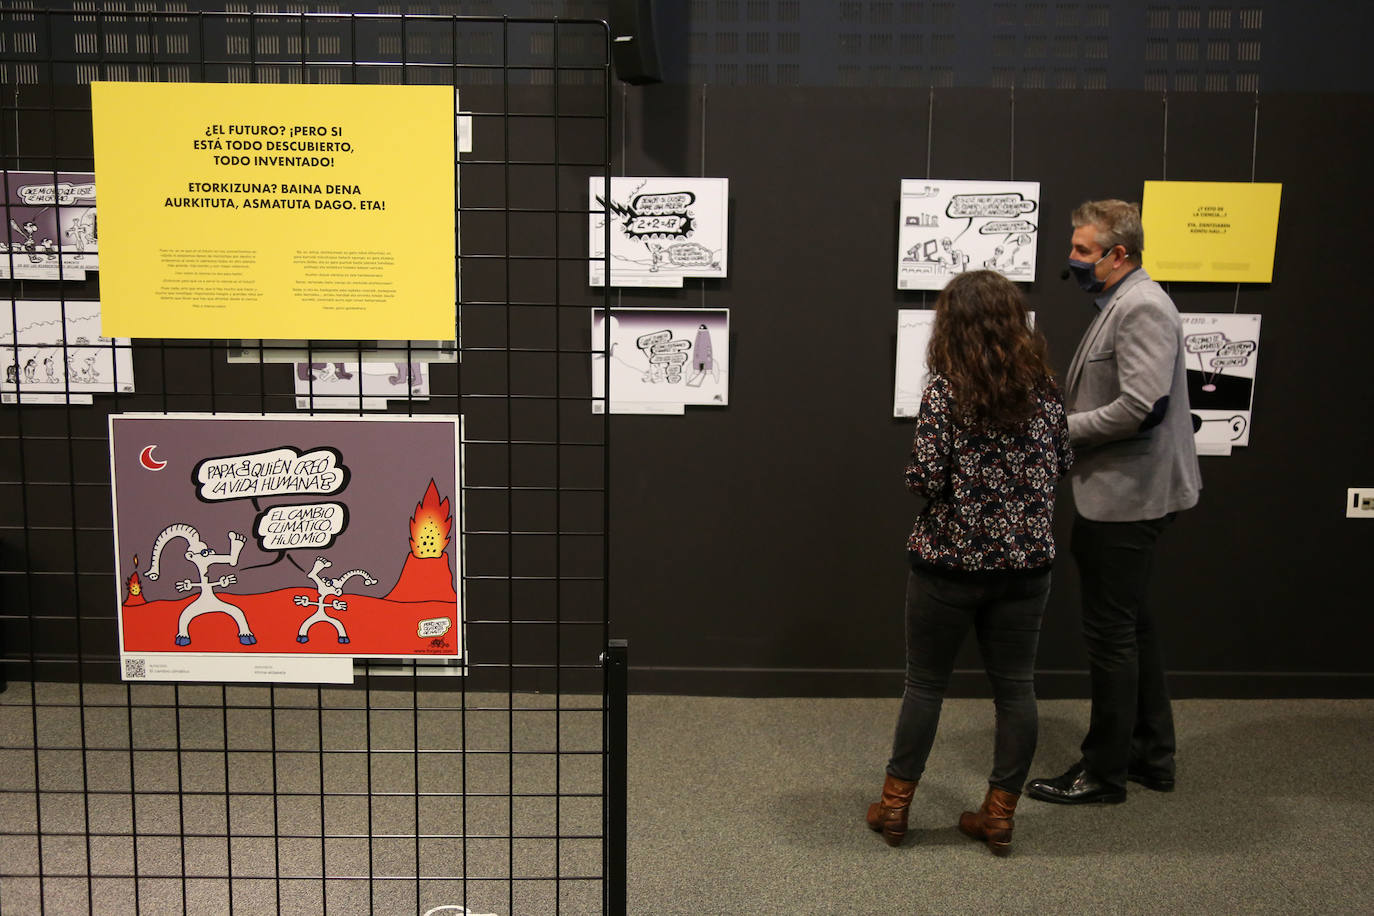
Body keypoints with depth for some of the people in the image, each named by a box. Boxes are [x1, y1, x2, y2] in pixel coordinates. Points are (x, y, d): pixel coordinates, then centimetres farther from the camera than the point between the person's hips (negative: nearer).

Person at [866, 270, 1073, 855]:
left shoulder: (944, 392, -14)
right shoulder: (1043, 388, 0)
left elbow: (927, 479, -18)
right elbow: (1061, 463, 10)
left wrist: (914, 477, 3)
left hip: (949, 561, -3)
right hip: (1025, 561, 3)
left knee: (925, 683, 10)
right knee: (1014, 686, 11)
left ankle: (895, 805, 21)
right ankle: (1000, 815, 19)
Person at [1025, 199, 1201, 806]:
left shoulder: (1142, 307, -18)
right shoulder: (1122, 305, 14)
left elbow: (1142, 407, -27)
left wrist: (1060, 429, -17)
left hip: (1127, 495, -11)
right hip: (1117, 492, 11)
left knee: (1109, 630, -1)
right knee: (1131, 622, 18)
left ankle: (1104, 772, 12)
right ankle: (1152, 755, 31)